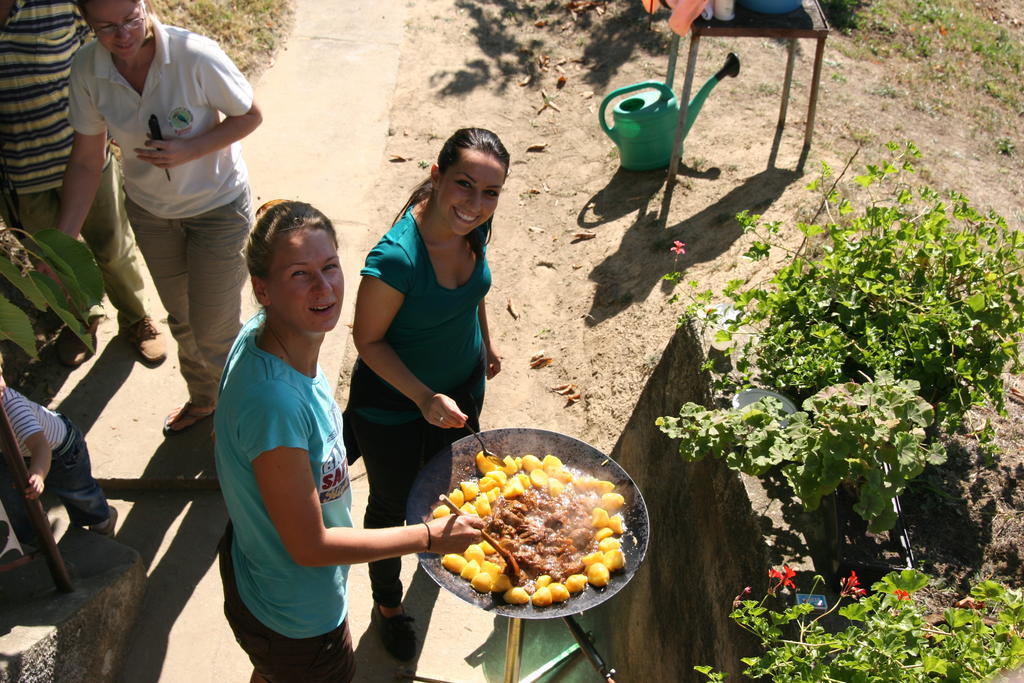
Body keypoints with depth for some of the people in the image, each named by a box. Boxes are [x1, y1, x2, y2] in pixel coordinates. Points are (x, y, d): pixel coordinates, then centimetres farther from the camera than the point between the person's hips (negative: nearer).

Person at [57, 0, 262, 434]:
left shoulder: (195, 56, -28)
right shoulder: (86, 70, -16)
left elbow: (249, 116, -14)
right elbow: (86, 161, -8)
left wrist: (190, 150, -29)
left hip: (218, 206, -4)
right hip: (149, 210, 4)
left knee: (214, 329, 4)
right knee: (181, 318, 23)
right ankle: (202, 398, 50)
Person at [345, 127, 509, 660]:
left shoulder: (473, 227, -17)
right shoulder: (396, 257, -38)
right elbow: (368, 340, -24)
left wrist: (485, 340, 14)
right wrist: (424, 398, -29)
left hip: (463, 383, 6)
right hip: (392, 406, -5)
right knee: (391, 502, 19)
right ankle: (387, 604, 47)